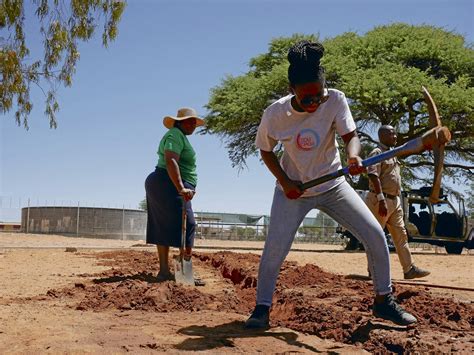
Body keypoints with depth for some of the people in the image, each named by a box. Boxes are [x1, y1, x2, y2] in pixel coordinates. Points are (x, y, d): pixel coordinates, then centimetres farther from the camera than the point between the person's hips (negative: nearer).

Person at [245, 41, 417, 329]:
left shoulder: (335, 100, -17)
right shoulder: (275, 114, -18)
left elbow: (351, 135, -23)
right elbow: (266, 150, -3)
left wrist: (354, 156, -46)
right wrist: (284, 181, -15)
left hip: (333, 185, 2)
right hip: (293, 189, -1)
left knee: (375, 235, -5)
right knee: (274, 249, -13)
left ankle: (384, 300, 13)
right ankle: (262, 309, 6)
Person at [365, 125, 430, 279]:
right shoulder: (377, 153, -9)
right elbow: (373, 176, -20)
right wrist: (381, 200, -28)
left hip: (395, 200, 10)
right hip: (380, 200, -9)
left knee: (401, 235, 7)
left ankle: (409, 269, 9)